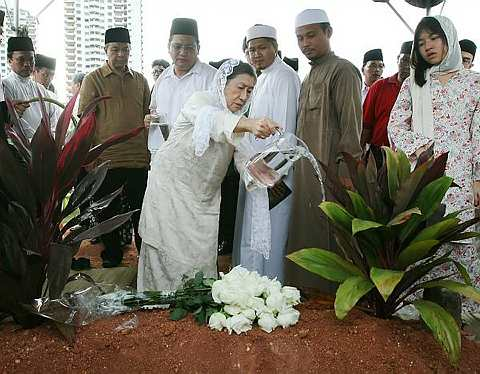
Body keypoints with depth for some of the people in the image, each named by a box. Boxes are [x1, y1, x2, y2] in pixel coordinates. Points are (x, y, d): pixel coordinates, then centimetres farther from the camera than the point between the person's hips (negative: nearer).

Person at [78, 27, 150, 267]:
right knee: (108, 212, 9)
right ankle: (112, 256, 23)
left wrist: (152, 152, 12)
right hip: (106, 159, -2)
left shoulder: (140, 80, 12)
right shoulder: (93, 80, 1)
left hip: (139, 158, 3)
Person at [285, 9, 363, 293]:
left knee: (328, 237, -5)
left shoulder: (342, 70, -5)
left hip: (330, 174, -8)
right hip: (306, 174, 8)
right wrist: (298, 171, 14)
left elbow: (352, 127, -12)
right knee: (306, 236, 10)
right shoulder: (309, 78, 21)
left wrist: (346, 174, -18)